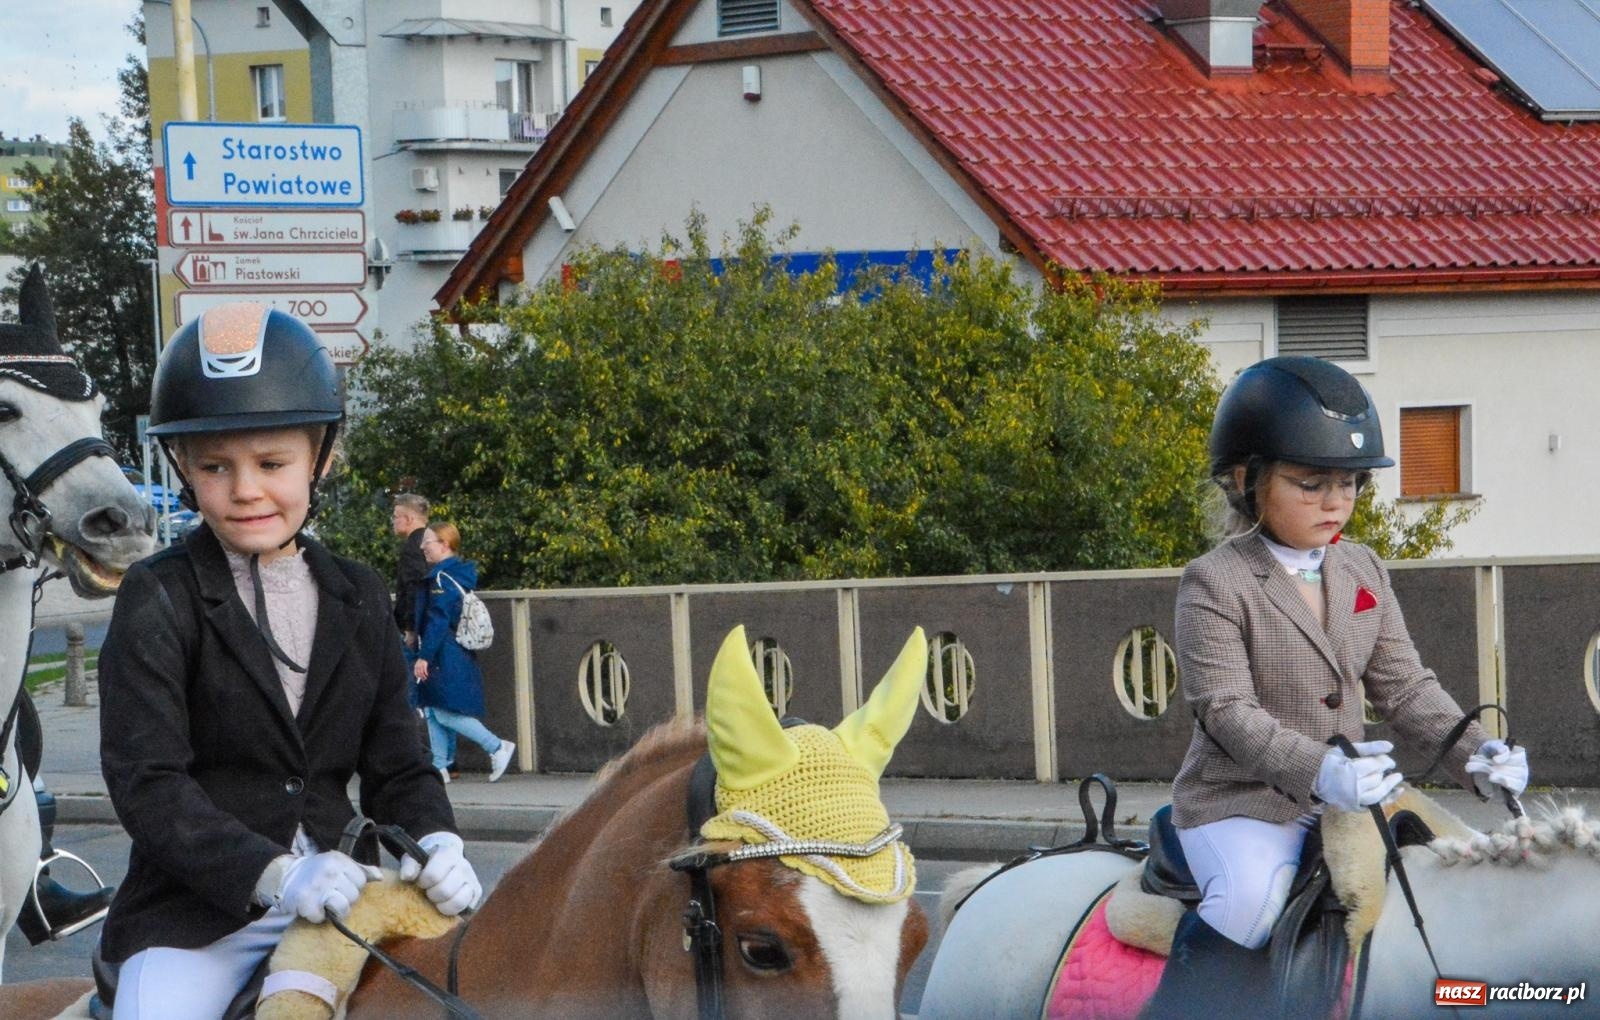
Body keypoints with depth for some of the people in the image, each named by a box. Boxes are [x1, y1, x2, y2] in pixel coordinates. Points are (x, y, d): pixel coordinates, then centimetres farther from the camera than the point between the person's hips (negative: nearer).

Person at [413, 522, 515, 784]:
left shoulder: (442, 578, -15)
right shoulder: (459, 574, 14)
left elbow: (438, 621, -21)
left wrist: (424, 656, -21)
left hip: (447, 660, -10)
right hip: (459, 655, 10)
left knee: (445, 713, -8)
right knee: (433, 711, 10)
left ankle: (497, 747, -4)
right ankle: (440, 766, 9)